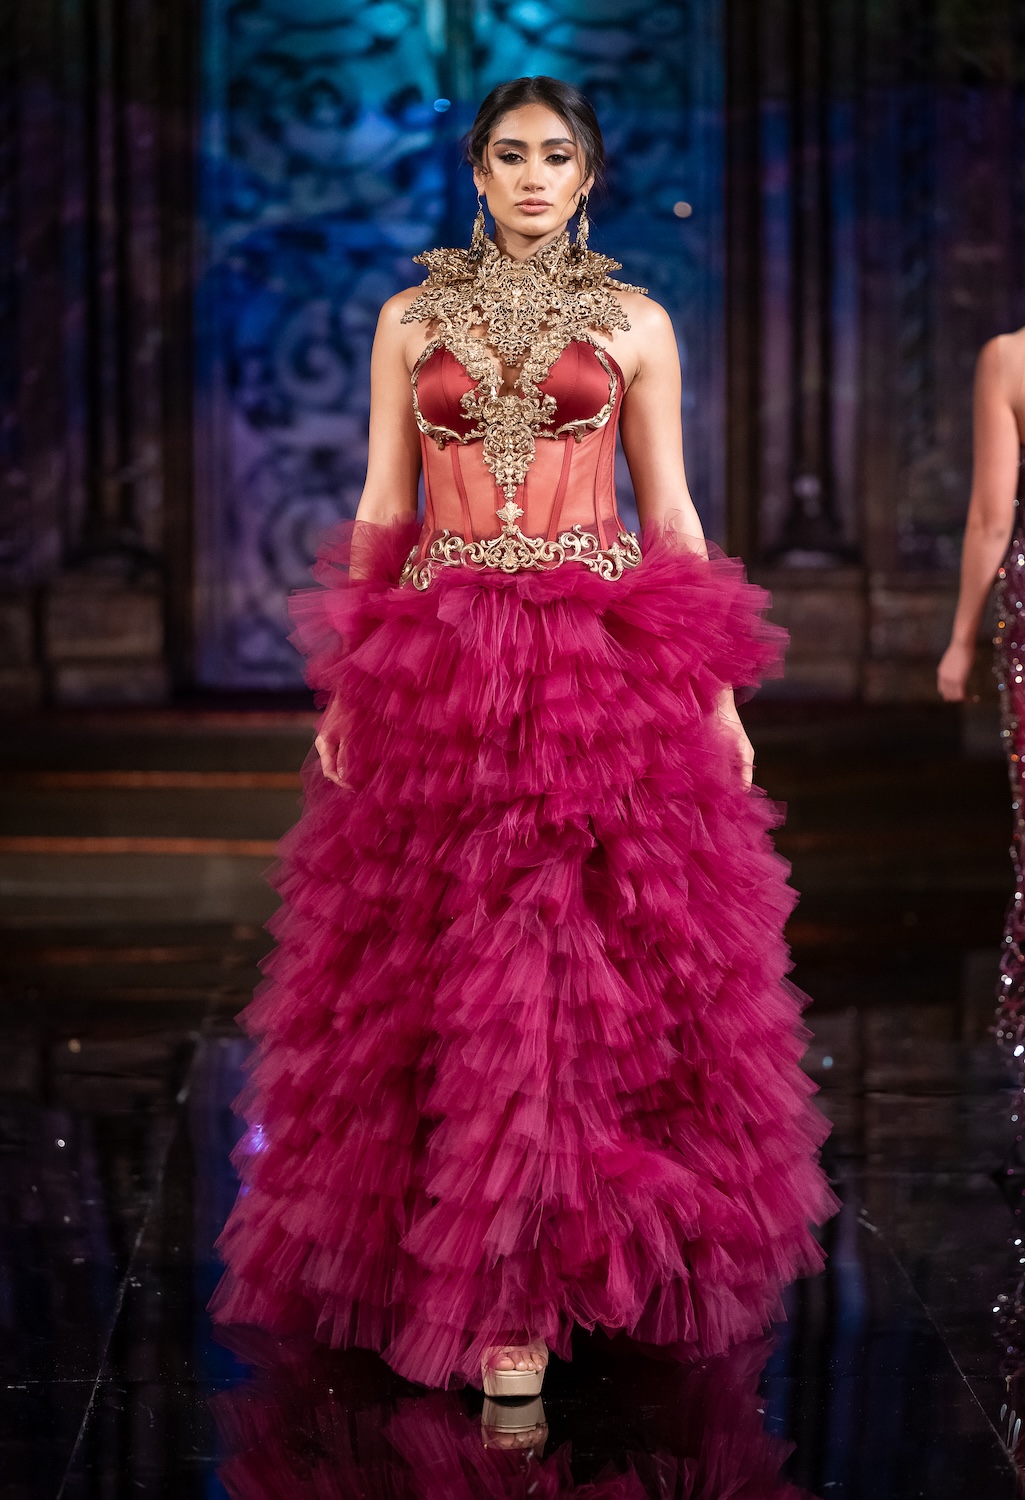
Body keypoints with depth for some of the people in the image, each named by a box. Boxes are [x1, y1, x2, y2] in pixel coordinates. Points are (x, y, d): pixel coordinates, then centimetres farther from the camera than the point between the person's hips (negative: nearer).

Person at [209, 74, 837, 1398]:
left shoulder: (634, 323, 8)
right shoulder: (411, 319, 10)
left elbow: (669, 507, 8)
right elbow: (379, 510, 10)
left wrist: (716, 691, 3)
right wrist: (344, 687, 4)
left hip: (603, 662, -1)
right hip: (441, 665, 1)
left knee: (596, 952, -6)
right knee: (443, 962, 1)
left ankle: (522, 1278, 2)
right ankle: (508, 1283, 14)